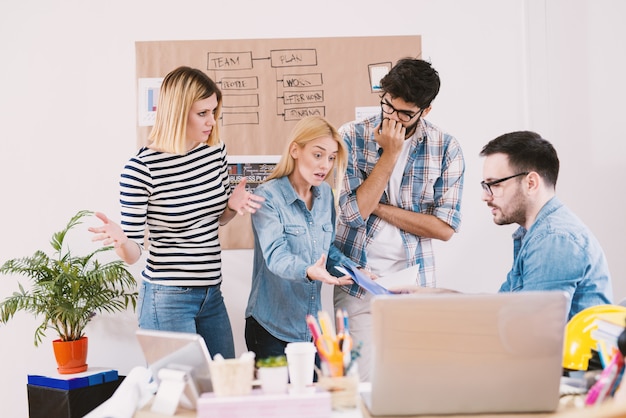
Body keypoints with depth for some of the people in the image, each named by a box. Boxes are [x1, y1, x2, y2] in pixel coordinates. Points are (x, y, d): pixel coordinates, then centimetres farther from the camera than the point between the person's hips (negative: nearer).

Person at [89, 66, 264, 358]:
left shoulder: (216, 151, 1)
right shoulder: (141, 168, -16)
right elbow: (132, 252, -10)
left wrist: (234, 206, -2)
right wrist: (119, 238, -32)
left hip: (211, 295, 7)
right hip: (167, 299, -6)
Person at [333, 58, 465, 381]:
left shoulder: (446, 149, -1)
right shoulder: (352, 136, -3)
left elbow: (445, 228, -8)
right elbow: (355, 212, -13)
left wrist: (379, 207, -10)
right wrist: (390, 154, -15)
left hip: (413, 282, 1)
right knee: (359, 381, -2)